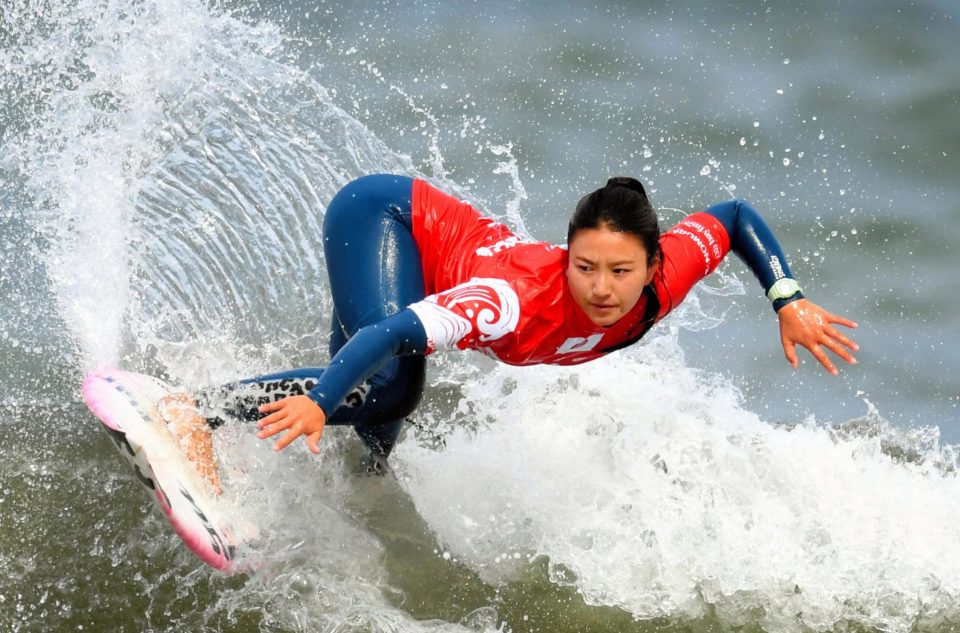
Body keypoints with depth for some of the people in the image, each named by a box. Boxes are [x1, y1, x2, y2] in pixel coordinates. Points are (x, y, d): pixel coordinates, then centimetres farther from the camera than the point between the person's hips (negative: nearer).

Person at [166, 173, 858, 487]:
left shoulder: (664, 282, -23)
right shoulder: (521, 301, -41)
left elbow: (735, 216, -6)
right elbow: (397, 332, -48)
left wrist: (789, 301, -14)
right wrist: (318, 402, -59)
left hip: (420, 242, 8)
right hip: (384, 214, -8)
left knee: (388, 406, 18)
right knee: (379, 384, -28)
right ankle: (198, 413, -28)